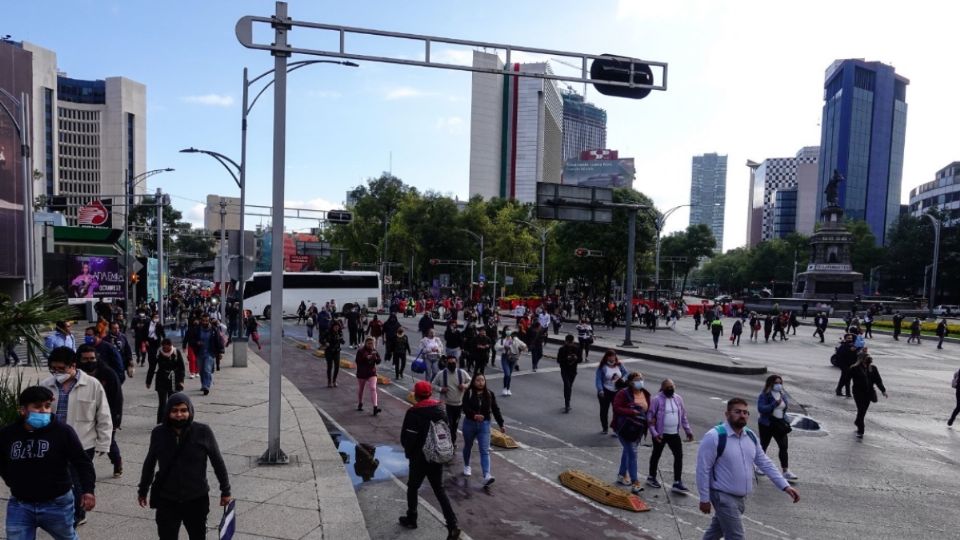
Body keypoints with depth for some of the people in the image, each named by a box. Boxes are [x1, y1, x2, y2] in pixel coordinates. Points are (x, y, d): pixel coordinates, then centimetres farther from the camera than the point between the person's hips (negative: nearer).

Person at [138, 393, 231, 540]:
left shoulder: (203, 432, -12)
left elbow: (217, 462, -4)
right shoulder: (158, 433, -6)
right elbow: (150, 463, 10)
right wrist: (143, 490, 19)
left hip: (197, 500, -1)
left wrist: (225, 490, 1)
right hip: (166, 501, 1)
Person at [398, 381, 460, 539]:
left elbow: (406, 438, -16)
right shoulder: (439, 409, 0)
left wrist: (409, 452, 2)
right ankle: (452, 526, 3)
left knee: (412, 487, 18)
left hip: (419, 458, -5)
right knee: (440, 490, 11)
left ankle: (411, 519, 31)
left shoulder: (413, 413, -18)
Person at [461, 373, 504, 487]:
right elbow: (465, 408, -22)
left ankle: (486, 476, -18)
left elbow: (495, 410, 3)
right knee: (468, 446, 21)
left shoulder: (489, 394, -1)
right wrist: (474, 415, -40)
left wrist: (501, 424, 2)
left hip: (484, 425, 1)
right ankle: (467, 466, 47)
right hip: (469, 423, 0)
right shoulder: (469, 393, -10)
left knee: (485, 451, -9)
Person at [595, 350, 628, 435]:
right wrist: (600, 390, -25)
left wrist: (623, 379, -10)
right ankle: (605, 429, 29)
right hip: (605, 392, -2)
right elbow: (598, 379, -15)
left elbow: (625, 373, 11)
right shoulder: (602, 367, -11)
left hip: (617, 392, 2)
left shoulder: (619, 365, 0)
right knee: (604, 410, 11)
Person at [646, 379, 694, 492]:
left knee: (679, 456, 1)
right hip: (660, 434, -5)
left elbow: (683, 416, 10)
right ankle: (651, 477, 29)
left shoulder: (678, 398, 2)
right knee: (656, 455, 11)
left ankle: (677, 483, 9)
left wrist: (688, 431, 8)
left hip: (674, 434, 5)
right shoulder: (657, 399, -15)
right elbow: (650, 417, -14)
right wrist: (654, 433, -20)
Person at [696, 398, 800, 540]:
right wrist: (704, 499, -15)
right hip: (723, 496, -7)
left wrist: (785, 486, 1)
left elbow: (765, 463, 10)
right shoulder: (714, 437, -21)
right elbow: (703, 469, -17)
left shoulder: (750, 436, 3)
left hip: (740, 497, 7)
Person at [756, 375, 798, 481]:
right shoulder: (764, 395, -14)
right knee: (764, 445, 10)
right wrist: (775, 403, -30)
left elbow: (785, 406, 17)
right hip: (767, 424, -4)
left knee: (783, 447, -5)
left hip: (780, 424, 5)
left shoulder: (782, 394, 5)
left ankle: (786, 472, -5)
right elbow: (761, 408, -26)